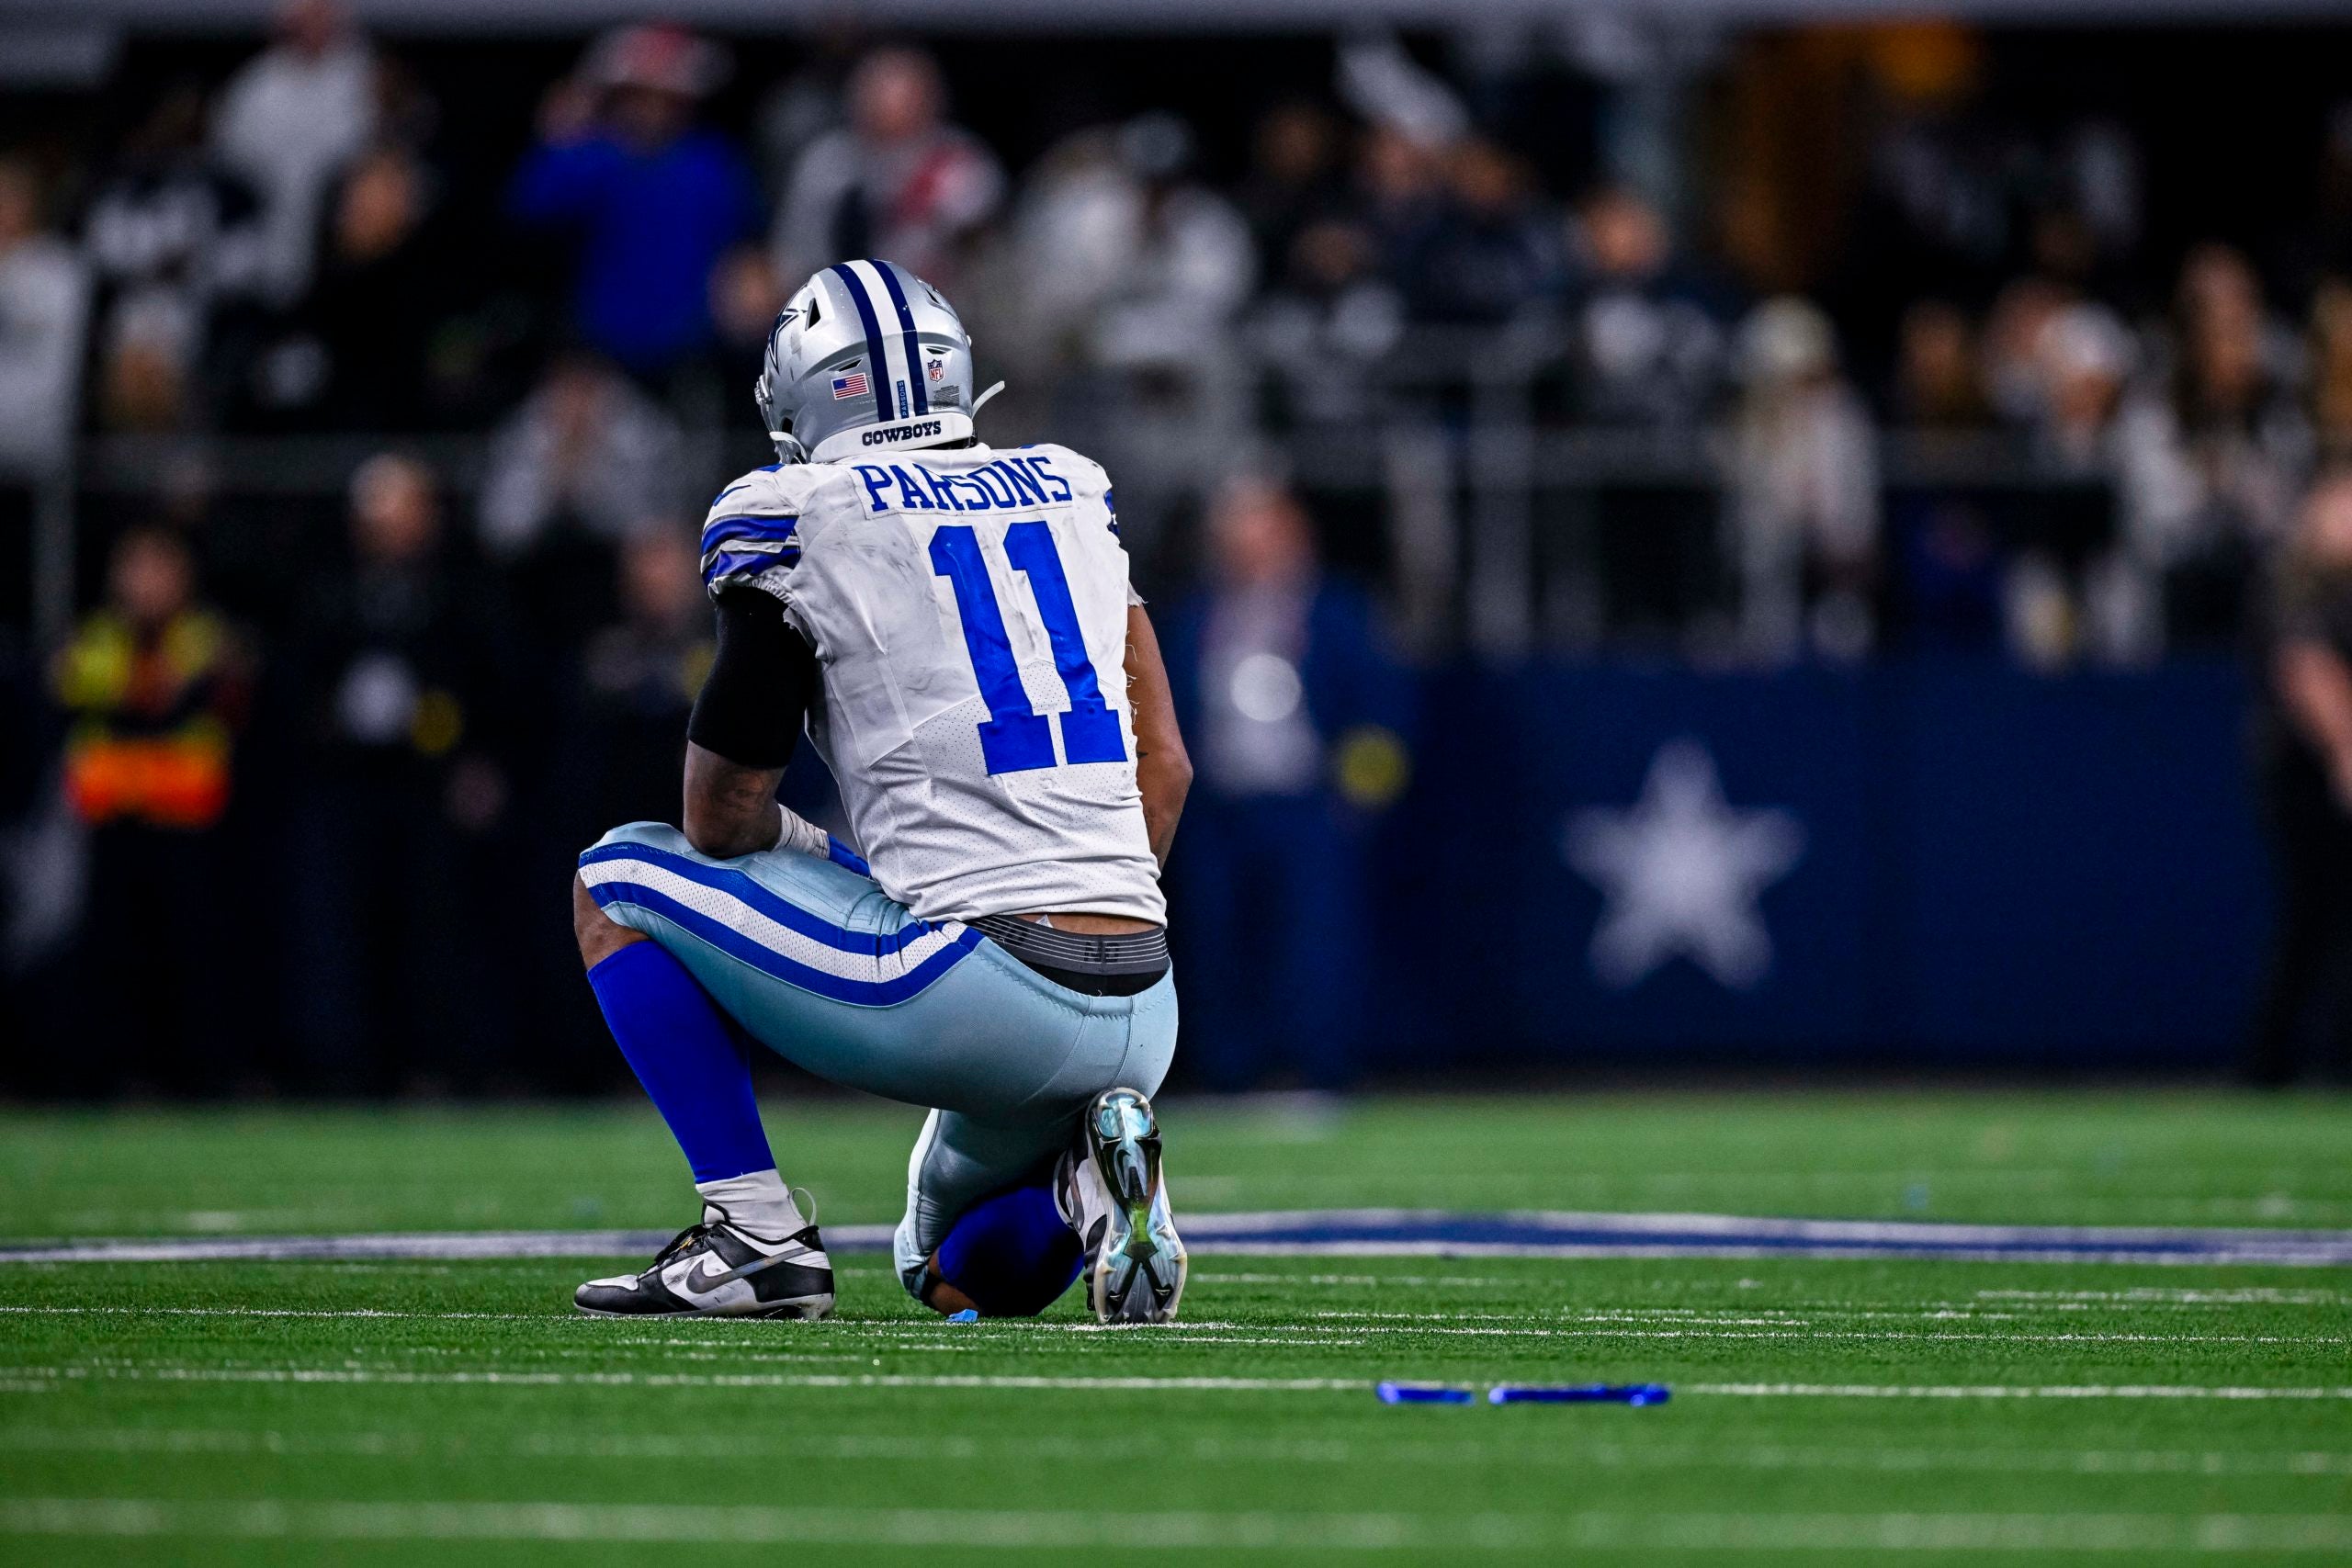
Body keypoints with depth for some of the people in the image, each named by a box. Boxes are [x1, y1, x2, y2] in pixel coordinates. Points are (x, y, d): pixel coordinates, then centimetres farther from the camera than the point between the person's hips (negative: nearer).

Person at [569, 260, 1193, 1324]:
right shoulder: (1070, 493, 17)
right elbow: (1165, 767, 17)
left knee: (616, 885, 14)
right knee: (968, 1280, 32)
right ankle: (1092, 1176, -2)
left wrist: (811, 854, 23)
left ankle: (756, 1236, 4)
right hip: (1142, 1017, 6)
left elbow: (724, 820, 2)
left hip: (981, 985, -6)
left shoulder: (798, 518, 0)